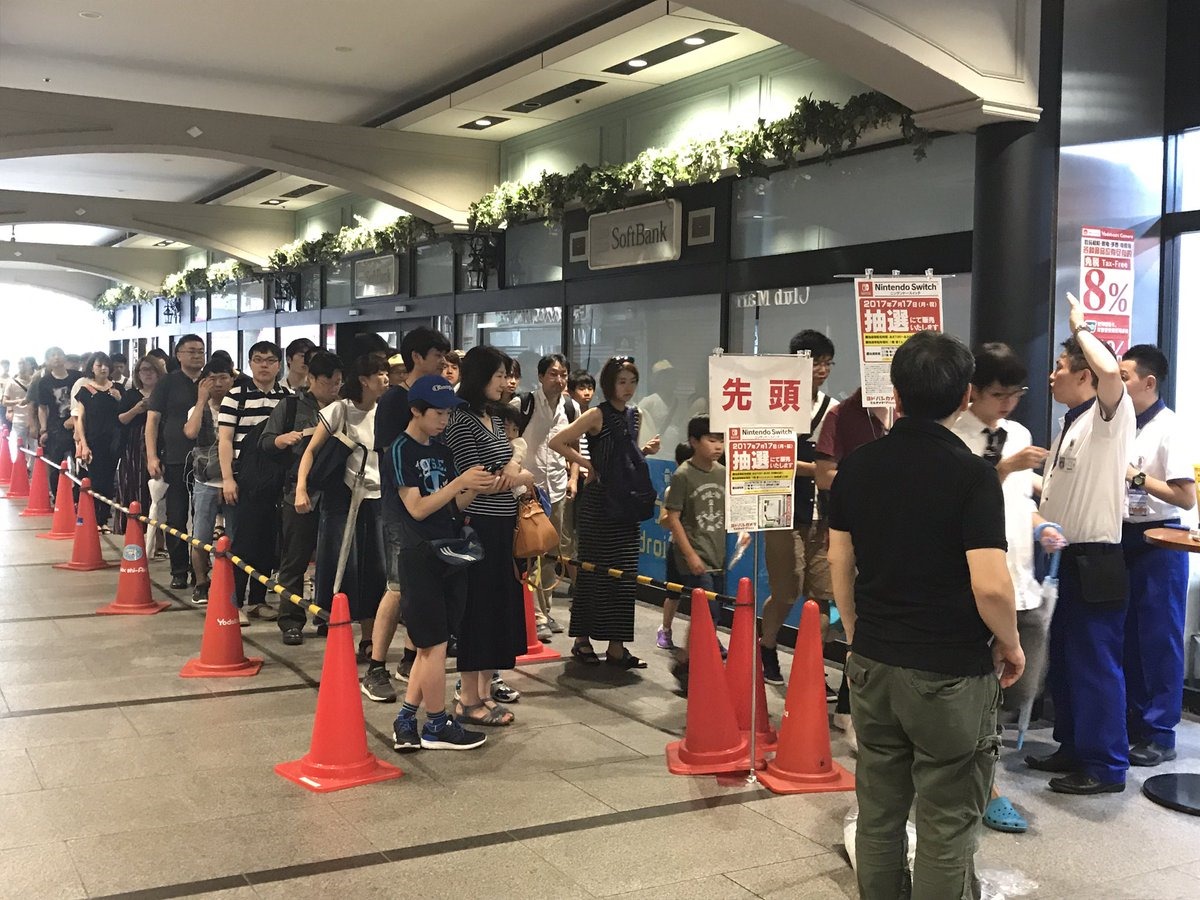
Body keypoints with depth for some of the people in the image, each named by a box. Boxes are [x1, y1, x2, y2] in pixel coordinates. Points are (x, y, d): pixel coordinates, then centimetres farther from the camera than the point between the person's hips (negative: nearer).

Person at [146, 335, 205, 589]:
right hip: (175, 461, -2)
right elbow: (153, 419, 0)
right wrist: (152, 456, -8)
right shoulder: (168, 382, 3)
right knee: (176, 518, 1)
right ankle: (178, 571, 10)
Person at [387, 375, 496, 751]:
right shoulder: (400, 451, -10)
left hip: (448, 554, 8)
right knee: (434, 644, -1)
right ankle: (437, 726, 12)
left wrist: (476, 488, -7)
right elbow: (417, 508, -16)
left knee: (430, 645, 11)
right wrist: (460, 481, -20)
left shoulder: (442, 452, 13)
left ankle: (406, 723, 18)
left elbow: (454, 506, 12)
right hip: (418, 555, -8)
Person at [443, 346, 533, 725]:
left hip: (502, 527, 9)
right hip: (478, 527, -9)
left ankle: (485, 691, 24)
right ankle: (469, 700, 9)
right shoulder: (461, 420, -13)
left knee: (500, 606, 13)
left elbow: (510, 467, 16)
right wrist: (520, 478, -3)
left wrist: (512, 475, -8)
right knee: (477, 607, -2)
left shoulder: (494, 419, 13)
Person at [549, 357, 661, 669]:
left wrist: (645, 450, 4)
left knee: (624, 572, 5)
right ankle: (583, 640, 13)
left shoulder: (635, 415, 11)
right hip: (598, 501, -6)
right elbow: (556, 442, -15)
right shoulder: (597, 415, -9)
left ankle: (616, 646, 11)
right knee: (594, 569, 0)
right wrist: (587, 464, -12)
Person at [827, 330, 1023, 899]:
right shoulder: (971, 474, -15)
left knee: (878, 815, 16)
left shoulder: (856, 466, 1)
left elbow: (839, 564, 7)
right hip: (950, 674, -5)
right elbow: (990, 585, -21)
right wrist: (1010, 644, -2)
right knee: (945, 829, 6)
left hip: (872, 665, 5)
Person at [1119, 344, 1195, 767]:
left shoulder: (1167, 428, -14)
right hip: (1125, 538, 8)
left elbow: (1186, 496, -19)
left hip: (1158, 541, -7)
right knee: (1128, 636, 14)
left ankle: (1159, 734, 11)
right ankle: (1134, 722, 26)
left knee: (1159, 640, 1)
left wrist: (1138, 476, -18)